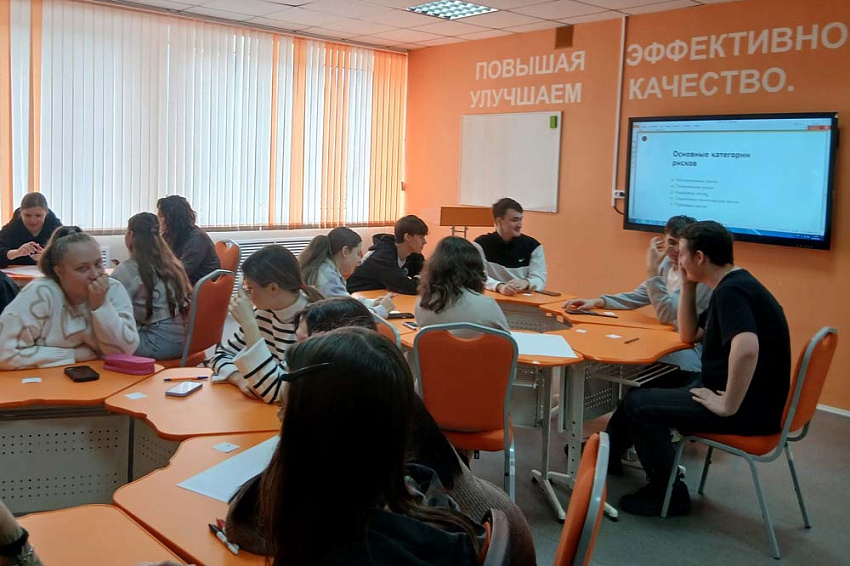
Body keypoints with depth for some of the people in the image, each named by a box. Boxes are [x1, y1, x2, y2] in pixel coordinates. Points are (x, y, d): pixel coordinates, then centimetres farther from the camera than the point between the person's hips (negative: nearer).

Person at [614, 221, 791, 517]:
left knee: (638, 403, -8)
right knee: (650, 391, 20)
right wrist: (688, 285, 10)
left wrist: (728, 406, -28)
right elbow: (689, 335, 20)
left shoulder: (730, 291, -21)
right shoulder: (732, 286, 12)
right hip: (753, 401, 10)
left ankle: (668, 493, 3)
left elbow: (746, 349, -38)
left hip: (749, 409, -10)